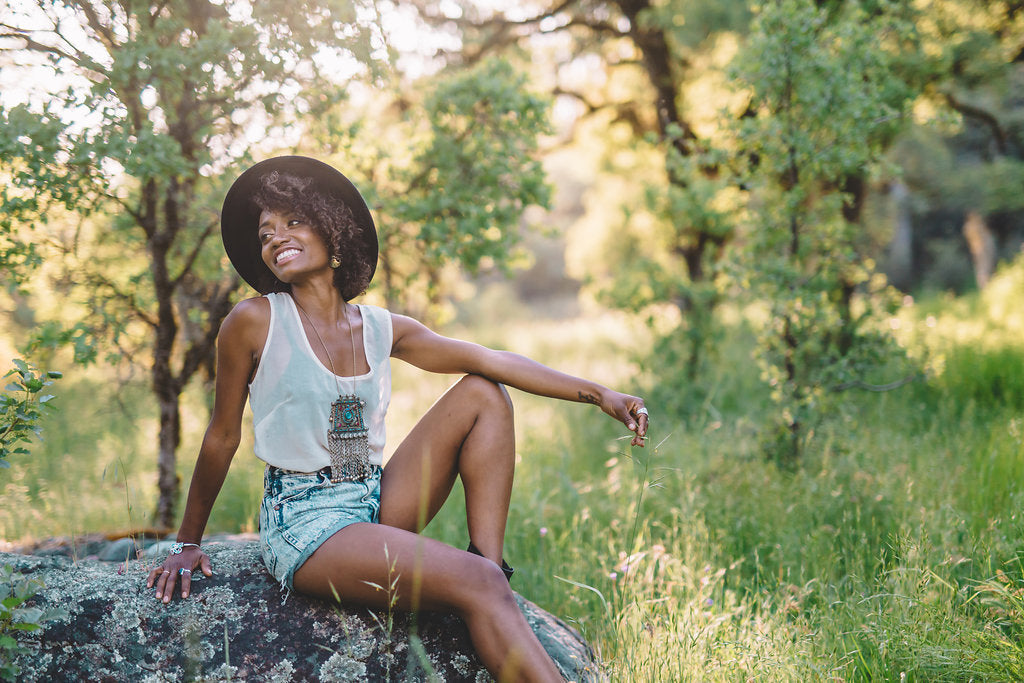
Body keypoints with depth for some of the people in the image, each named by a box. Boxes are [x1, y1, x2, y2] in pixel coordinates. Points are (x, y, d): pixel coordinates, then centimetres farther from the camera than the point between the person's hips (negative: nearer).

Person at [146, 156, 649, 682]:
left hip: (377, 504, 6)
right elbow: (222, 436, 0)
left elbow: (492, 360, 0)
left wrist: (599, 393, -8)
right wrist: (187, 544, 7)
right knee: (476, 584, -24)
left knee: (482, 393, -5)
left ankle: (491, 560, -10)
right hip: (303, 524, -6)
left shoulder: (381, 329, 6)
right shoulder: (255, 322, -7)